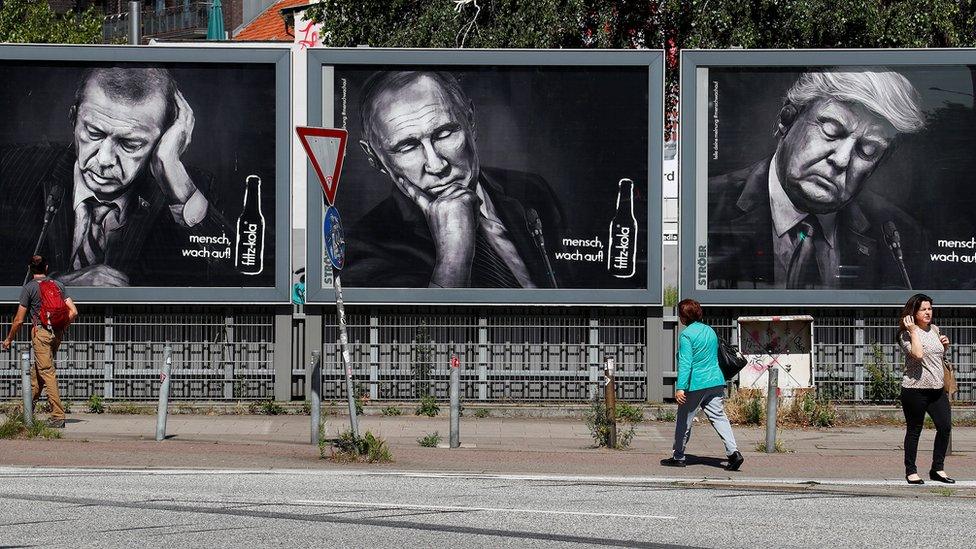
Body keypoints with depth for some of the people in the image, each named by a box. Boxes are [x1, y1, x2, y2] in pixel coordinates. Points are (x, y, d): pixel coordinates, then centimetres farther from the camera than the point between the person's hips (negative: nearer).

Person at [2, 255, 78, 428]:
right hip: (57, 333, 6)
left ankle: (58, 416, -15)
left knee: (47, 372, -8)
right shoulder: (58, 285, 11)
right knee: (37, 369, 19)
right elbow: (73, 312, 6)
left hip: (40, 331, -6)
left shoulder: (29, 288, -2)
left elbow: (19, 320, -2)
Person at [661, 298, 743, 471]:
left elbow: (685, 363, -18)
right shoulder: (710, 331, 12)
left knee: (684, 420, 8)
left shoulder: (686, 335, -11)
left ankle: (678, 457, 17)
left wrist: (680, 387, -20)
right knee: (719, 417, 4)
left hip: (695, 385, -6)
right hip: (715, 382, 6)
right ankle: (733, 451, -12)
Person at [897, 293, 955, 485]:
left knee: (945, 426, -1)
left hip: (937, 389, 6)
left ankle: (938, 469, 11)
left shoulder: (934, 330, 13)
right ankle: (911, 471, 12)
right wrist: (913, 331, -19)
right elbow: (918, 354, -25)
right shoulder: (907, 334, -8)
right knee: (914, 430, 3)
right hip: (915, 388, -6)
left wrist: (945, 346, 7)